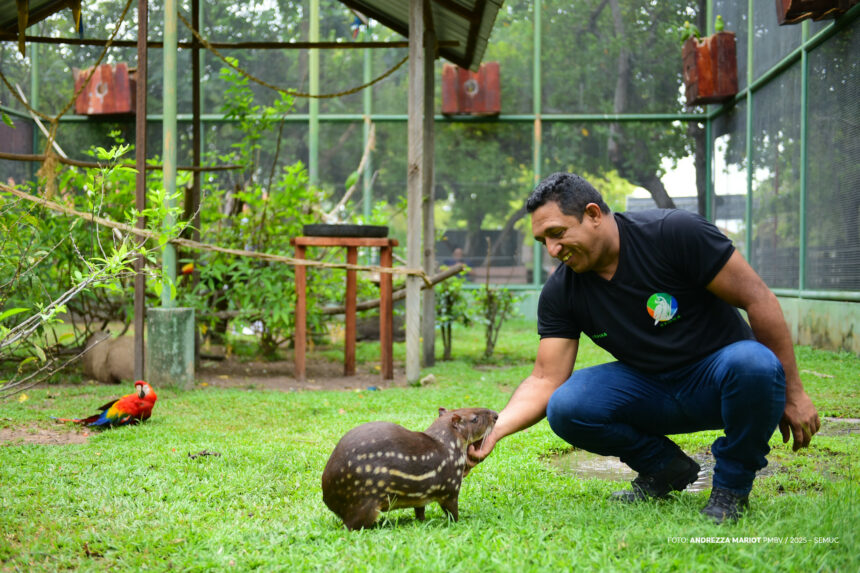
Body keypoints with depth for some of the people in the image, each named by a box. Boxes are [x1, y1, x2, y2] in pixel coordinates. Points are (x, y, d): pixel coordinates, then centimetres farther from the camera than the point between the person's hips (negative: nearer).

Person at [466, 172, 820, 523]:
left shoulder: (676, 233, -19)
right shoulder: (560, 292, -5)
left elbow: (757, 299, -16)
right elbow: (545, 380, -7)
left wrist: (792, 394, -15)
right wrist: (495, 429, -26)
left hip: (718, 378, -3)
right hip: (653, 391, 4)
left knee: (753, 363, -39)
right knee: (565, 408, -23)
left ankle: (732, 485, -11)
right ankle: (665, 469, 4)